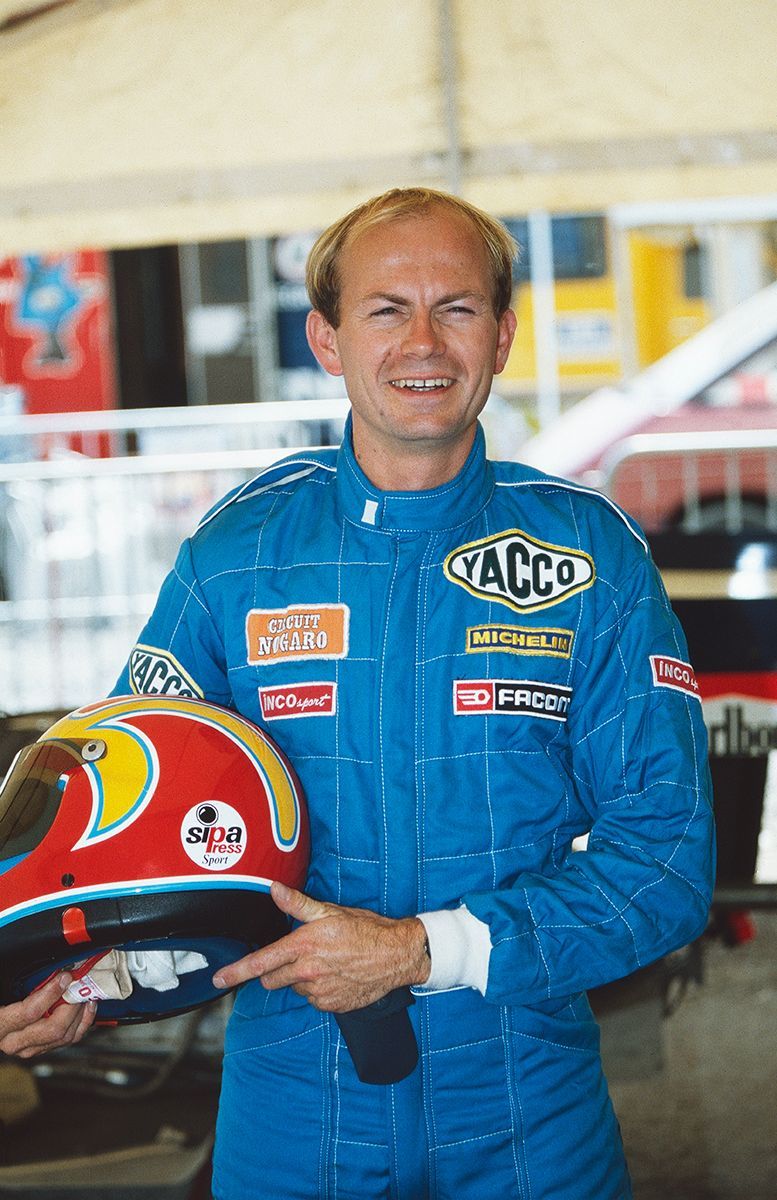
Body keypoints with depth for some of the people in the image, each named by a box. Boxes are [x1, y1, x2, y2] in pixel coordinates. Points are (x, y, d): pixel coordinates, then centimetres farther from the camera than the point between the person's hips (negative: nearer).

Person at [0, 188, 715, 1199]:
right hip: (291, 1109, 1)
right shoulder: (233, 555, -2)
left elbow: (665, 857, -9)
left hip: (528, 1107, 0)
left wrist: (420, 952, -17)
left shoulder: (597, 557, -5)